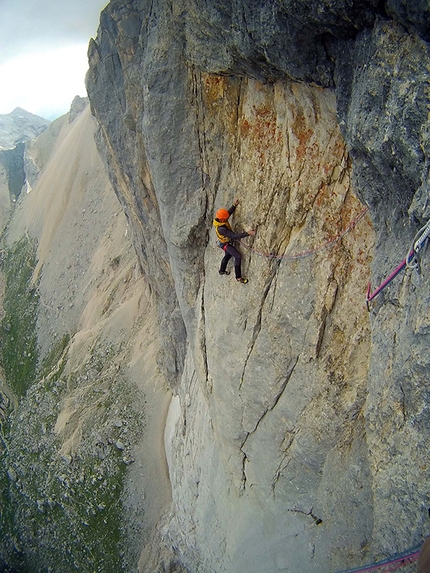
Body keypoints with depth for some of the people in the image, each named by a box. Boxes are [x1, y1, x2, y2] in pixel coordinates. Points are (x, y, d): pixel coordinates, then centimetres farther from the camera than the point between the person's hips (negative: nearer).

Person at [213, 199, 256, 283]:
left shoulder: (219, 219, -17)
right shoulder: (221, 229, -42)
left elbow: (229, 212, 4)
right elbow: (234, 236, -46)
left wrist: (234, 205, -12)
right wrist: (247, 233, -50)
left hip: (228, 241, 9)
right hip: (225, 244, -9)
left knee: (228, 255, 28)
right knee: (238, 256, -14)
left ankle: (222, 270, 52)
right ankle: (238, 277, -4)